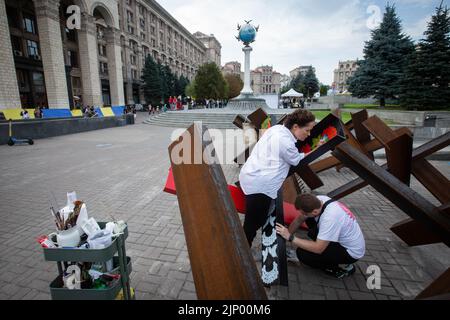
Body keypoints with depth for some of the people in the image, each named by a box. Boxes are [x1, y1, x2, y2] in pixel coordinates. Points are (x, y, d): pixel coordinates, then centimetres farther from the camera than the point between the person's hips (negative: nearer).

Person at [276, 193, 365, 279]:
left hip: (351, 252, -8)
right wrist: (286, 235, -3)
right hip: (343, 239, 8)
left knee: (302, 253, -20)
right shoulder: (318, 200, -16)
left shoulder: (330, 217, -37)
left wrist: (290, 237, -31)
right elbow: (299, 220, -3)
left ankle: (339, 270, 0)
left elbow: (318, 249, -33)